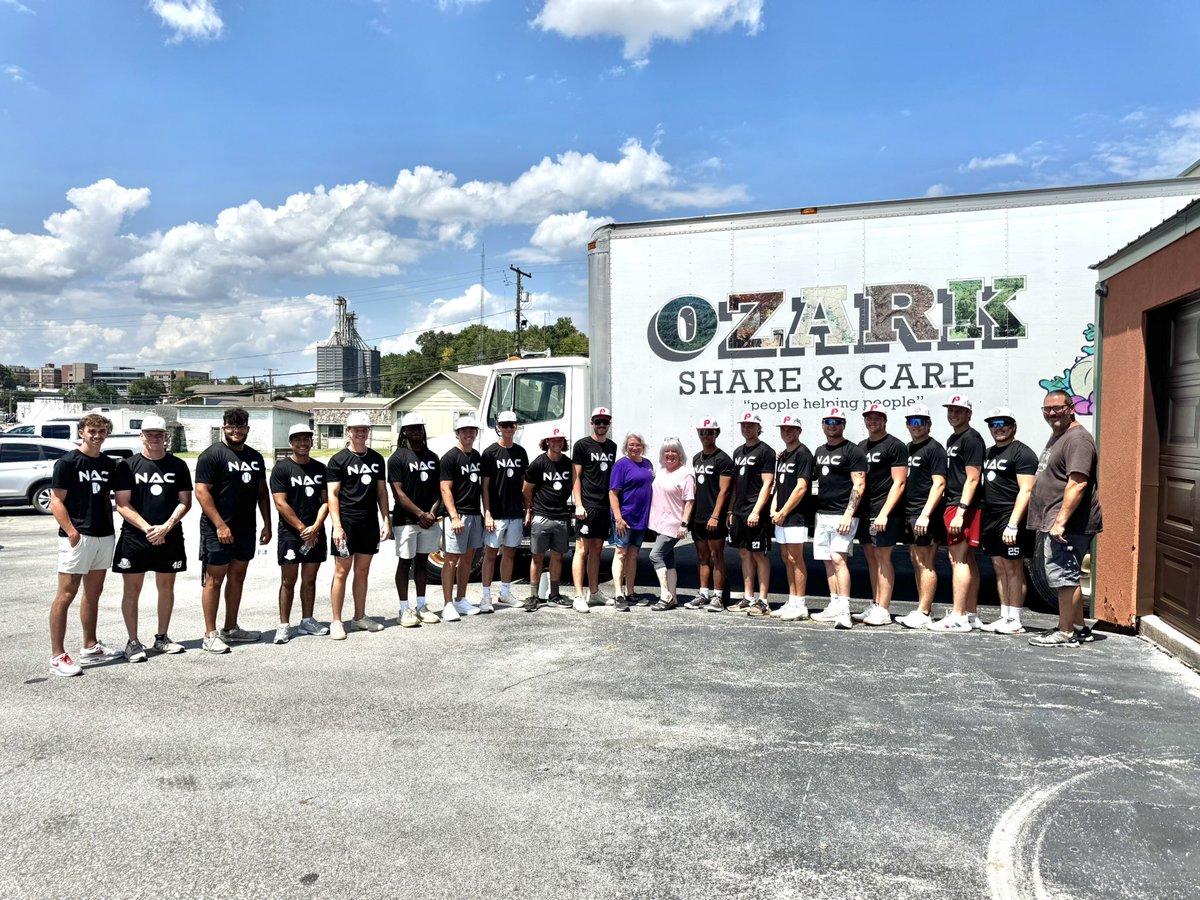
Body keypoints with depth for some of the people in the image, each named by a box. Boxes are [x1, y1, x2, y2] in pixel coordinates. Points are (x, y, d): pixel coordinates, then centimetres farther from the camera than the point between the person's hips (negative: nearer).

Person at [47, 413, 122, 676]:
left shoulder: (109, 464, 12)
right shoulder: (68, 462, -6)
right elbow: (56, 501, -10)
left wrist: (110, 526, 11)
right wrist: (71, 531, -20)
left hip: (104, 536, 7)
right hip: (78, 537, -7)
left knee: (93, 593, 15)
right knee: (66, 595, -4)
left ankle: (90, 646, 25)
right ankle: (57, 655, 1)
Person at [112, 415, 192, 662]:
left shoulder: (178, 465, 6)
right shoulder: (127, 466, 0)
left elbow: (185, 501, 3)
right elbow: (122, 505, -5)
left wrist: (166, 527, -11)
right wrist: (148, 528, -15)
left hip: (169, 537, 2)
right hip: (134, 537, -2)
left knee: (166, 587, 10)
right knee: (132, 589, 2)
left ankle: (162, 638, 23)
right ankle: (133, 642, 13)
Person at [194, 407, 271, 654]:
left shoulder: (255, 457, 13)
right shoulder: (212, 455, -9)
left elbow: (262, 492, 18)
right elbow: (201, 492, -15)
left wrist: (267, 523, 11)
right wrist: (220, 525, -20)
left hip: (246, 529, 7)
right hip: (218, 530, -7)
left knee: (237, 578, 13)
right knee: (214, 580, -1)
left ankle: (231, 629, 24)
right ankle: (210, 635, 5)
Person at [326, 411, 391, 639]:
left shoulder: (377, 459, 12)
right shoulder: (339, 459, -2)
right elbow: (332, 494, -6)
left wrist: (385, 520, 7)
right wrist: (337, 526, -14)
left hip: (370, 523, 5)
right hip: (347, 523, -5)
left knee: (362, 571, 12)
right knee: (342, 572, -2)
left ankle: (360, 618, 21)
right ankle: (336, 622, 5)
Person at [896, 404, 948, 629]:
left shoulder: (934, 449, -7)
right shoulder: (907, 449, 18)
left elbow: (939, 484, -15)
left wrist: (925, 514, -21)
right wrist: (902, 512, 14)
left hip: (926, 515, -9)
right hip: (909, 513, 9)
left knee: (925, 563, -7)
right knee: (916, 561, 11)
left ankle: (923, 614, -5)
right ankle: (925, 609, 19)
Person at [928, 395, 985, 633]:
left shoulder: (972, 439, -10)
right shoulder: (952, 439, 19)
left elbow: (972, 479, -17)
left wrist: (960, 512, -22)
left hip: (962, 507, -10)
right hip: (953, 506, 10)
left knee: (958, 559, -10)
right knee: (967, 560, 12)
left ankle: (958, 617, -9)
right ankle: (971, 614, 18)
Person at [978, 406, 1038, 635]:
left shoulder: (1022, 453, -7)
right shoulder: (989, 453, 18)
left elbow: (1026, 491, -15)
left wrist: (1012, 524, -21)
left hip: (1011, 518, -8)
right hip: (991, 517, 8)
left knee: (1013, 569, -4)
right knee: (999, 568, 10)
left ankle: (1015, 621, 2)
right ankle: (1005, 617, 17)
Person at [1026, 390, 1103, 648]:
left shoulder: (1078, 439, -15)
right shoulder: (1056, 436, 20)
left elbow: (1078, 483, -24)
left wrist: (1060, 521, -26)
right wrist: (1046, 523, 26)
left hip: (1067, 525, -11)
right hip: (1052, 522, 11)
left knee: (1064, 576, -6)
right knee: (1066, 577, 17)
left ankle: (1066, 633, 1)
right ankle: (1080, 628, 27)